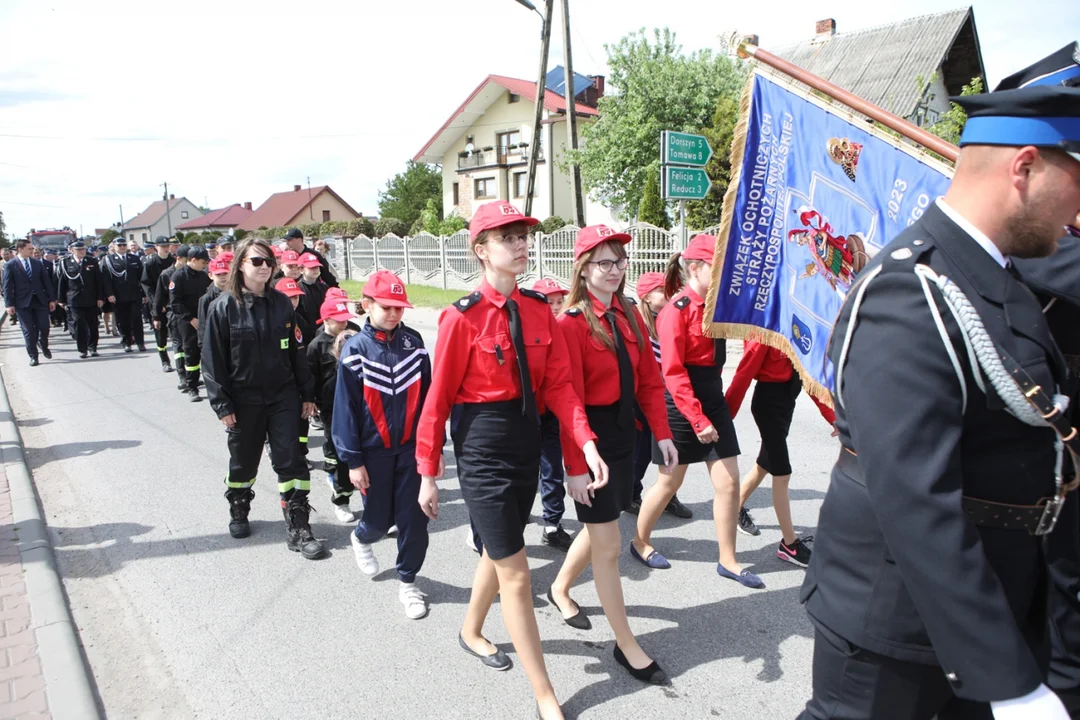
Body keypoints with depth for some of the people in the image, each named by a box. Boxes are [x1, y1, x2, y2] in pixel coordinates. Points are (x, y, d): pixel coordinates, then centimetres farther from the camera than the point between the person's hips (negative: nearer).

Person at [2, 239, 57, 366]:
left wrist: (52, 299, 4)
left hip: (40, 300, 3)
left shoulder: (38, 263, 8)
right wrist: (9, 304, -9)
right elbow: (7, 286, -3)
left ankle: (43, 345, 30)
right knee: (29, 331, 3)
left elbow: (46, 281, 9)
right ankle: (33, 356, 13)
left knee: (44, 327, 0)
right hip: (23, 303, -3)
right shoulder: (10, 266, -2)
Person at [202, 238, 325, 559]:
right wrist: (222, 405, -10)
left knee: (290, 460, -1)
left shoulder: (281, 303, 2)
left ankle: (298, 529, 6)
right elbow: (213, 360, -6)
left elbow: (295, 351, 8)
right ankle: (238, 511, 42)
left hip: (283, 396, 2)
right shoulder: (224, 307, -7)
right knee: (244, 460, 15)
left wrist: (307, 393, 7)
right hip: (244, 400, -2)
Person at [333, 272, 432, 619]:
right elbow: (346, 408, -5)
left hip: (412, 447, 2)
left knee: (414, 518, 3)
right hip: (374, 451, -1)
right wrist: (353, 460, -6)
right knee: (380, 518, 12)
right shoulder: (355, 349, -7)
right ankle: (361, 538, 48)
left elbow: (427, 394, 4)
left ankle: (407, 581, 23)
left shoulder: (413, 342, -1)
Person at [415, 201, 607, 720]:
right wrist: (427, 473, -7)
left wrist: (586, 442, -15)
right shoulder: (463, 317, -16)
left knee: (498, 551, 24)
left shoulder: (538, 309, 1)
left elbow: (558, 383, -3)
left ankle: (471, 633, 52)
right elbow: (439, 399, -11)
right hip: (483, 448, -6)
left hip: (528, 440, 6)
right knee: (516, 576, 1)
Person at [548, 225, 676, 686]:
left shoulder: (629, 315, 8)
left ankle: (561, 588, 48)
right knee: (608, 545, 1)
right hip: (591, 436, -8)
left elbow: (649, 379, 10)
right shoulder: (571, 323, -15)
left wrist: (662, 433, 4)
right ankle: (626, 646, 16)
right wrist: (576, 465, -19)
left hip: (624, 431, 8)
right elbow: (569, 399, -18)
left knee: (600, 526, 21)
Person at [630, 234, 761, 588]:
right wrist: (698, 420, -23)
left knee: (728, 481, 6)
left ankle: (728, 560, 19)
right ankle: (640, 543, 29)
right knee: (669, 482, 7)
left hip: (714, 399, 7)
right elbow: (673, 372, -20)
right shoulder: (676, 310, -15)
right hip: (681, 404, -7)